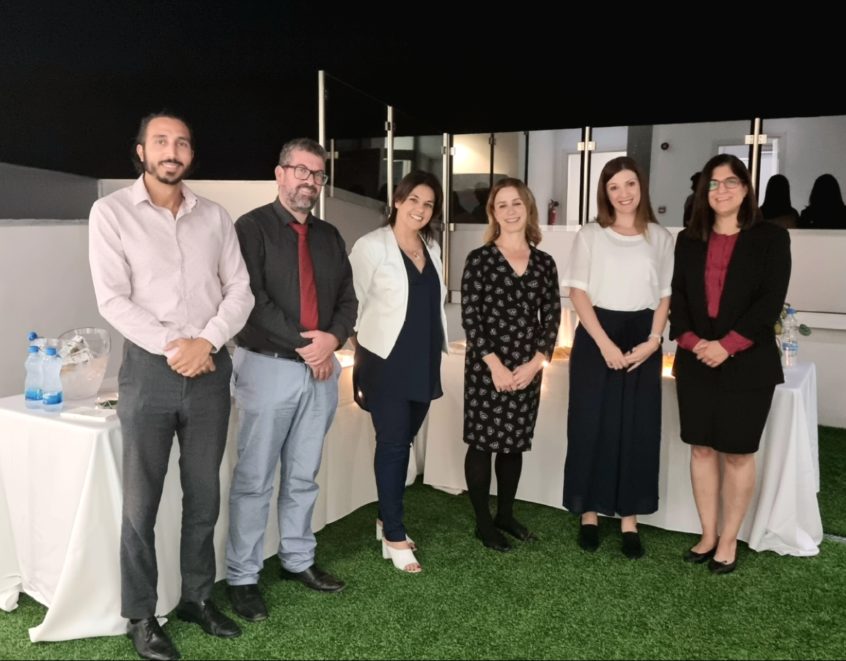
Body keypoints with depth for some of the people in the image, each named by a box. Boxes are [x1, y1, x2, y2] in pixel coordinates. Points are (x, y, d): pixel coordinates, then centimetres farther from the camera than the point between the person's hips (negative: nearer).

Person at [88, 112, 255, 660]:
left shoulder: (215, 216, 9)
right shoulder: (112, 212, 0)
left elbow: (240, 290, 4)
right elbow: (112, 299, -8)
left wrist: (206, 341, -11)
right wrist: (172, 346, -16)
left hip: (211, 368, 3)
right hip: (150, 368, -3)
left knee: (204, 495, 12)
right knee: (142, 501, 5)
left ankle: (198, 598, 30)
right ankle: (141, 616, 22)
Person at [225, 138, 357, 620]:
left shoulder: (330, 237, 13)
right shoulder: (251, 228, -5)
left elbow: (347, 299, 10)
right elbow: (252, 300, -14)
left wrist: (331, 339, -9)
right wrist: (304, 345, -15)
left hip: (322, 369, 5)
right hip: (268, 367, -5)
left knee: (303, 476, 15)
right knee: (255, 480, 3)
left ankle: (299, 560, 30)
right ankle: (242, 578, 16)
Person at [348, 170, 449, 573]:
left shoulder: (432, 248, 11)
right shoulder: (372, 246, -8)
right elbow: (352, 302, -8)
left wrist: (432, 347, 15)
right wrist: (361, 349, -6)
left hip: (424, 361, 6)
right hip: (387, 360, -6)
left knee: (404, 441, 13)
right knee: (392, 443, -2)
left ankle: (387, 518, 29)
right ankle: (394, 536, 8)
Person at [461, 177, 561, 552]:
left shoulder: (544, 263, 7)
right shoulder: (479, 259, -3)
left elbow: (552, 318, 6)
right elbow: (469, 317, -8)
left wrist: (535, 363, -7)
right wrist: (495, 365, -14)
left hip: (528, 369, 4)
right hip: (486, 367, -4)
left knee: (515, 443, 13)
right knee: (482, 442, 3)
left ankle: (505, 515, 29)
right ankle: (483, 522, 17)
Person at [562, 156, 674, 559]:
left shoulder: (660, 238, 7)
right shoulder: (590, 235, 2)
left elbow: (665, 295, 7)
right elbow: (578, 292, -4)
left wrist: (653, 340, -8)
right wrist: (604, 343, -13)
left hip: (642, 339, 2)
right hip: (596, 337, -1)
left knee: (638, 429, 5)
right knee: (592, 426, 2)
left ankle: (629, 520, 17)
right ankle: (589, 514, 16)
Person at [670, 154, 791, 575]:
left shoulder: (771, 238, 0)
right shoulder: (688, 241, 9)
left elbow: (771, 301, -8)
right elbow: (677, 298, 4)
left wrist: (727, 345, -16)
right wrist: (693, 342, -12)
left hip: (747, 363, -3)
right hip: (696, 362, 3)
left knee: (738, 453, 4)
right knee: (701, 449, 8)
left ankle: (729, 542, 17)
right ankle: (708, 536, 22)